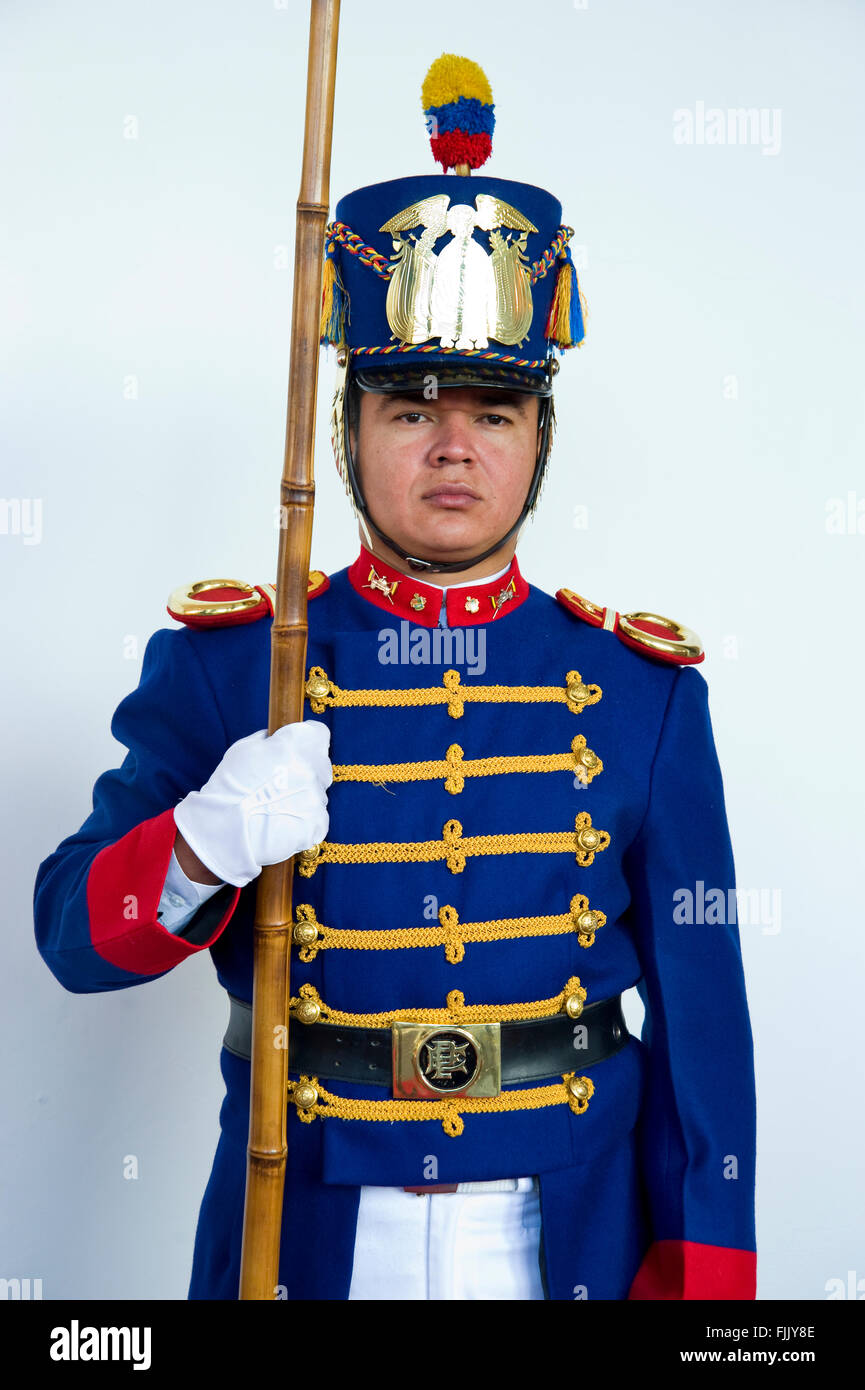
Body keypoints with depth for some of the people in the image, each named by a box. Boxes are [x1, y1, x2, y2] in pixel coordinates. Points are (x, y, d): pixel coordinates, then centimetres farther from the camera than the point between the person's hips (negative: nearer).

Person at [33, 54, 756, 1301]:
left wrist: (698, 1272, -3)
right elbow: (76, 933, -6)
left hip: (565, 1238, 1)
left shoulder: (644, 693, -5)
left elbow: (701, 1021, -2)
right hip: (306, 1234, 0)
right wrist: (205, 844, -26)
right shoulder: (223, 665, -7)